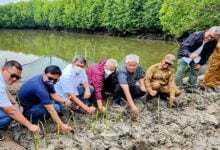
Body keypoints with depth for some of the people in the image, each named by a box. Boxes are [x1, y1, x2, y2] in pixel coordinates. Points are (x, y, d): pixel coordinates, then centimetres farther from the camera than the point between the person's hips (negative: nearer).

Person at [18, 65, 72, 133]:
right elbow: (51, 110, -35)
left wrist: (64, 101, -16)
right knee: (56, 107, -23)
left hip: (34, 101, 9)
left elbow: (53, 95, 2)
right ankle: (33, 119, -8)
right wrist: (61, 125, -34)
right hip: (27, 109, -9)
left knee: (60, 103, 3)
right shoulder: (39, 87, -35)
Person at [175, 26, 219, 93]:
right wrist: (189, 54, -58)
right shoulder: (195, 36, -32)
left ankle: (191, 88, 25)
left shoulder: (213, 42, -16)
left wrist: (200, 63, -4)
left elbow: (207, 54, -1)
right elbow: (184, 46, -39)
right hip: (185, 55, -5)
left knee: (194, 72, 10)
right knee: (180, 72, -11)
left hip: (196, 58, 5)